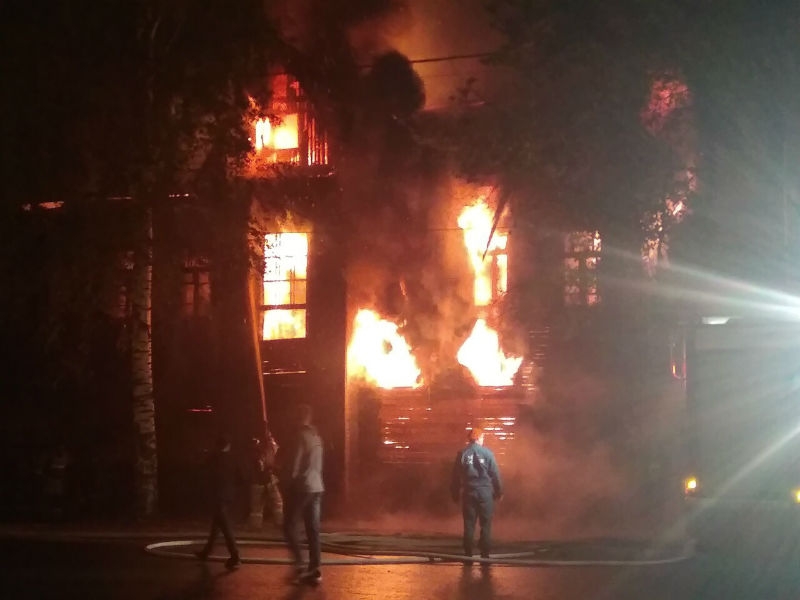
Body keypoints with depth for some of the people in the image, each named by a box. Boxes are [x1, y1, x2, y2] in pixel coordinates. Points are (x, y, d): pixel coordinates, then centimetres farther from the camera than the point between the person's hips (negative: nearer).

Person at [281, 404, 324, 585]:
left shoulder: (301, 437, -14)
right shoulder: (316, 437, 12)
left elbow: (293, 466, -15)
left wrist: (286, 484, 0)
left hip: (301, 487, -8)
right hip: (316, 487, 8)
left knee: (290, 527, 1)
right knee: (313, 529, 6)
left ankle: (299, 565, -9)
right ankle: (314, 570, 5)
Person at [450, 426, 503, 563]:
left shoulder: (462, 454, 2)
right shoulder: (487, 453, -4)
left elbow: (456, 476, 4)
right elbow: (495, 474, -2)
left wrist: (455, 494, 13)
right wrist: (499, 492, 7)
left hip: (468, 493, 2)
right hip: (485, 492, -2)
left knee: (469, 524, 7)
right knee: (485, 524, 5)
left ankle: (468, 555, 5)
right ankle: (485, 554, 2)